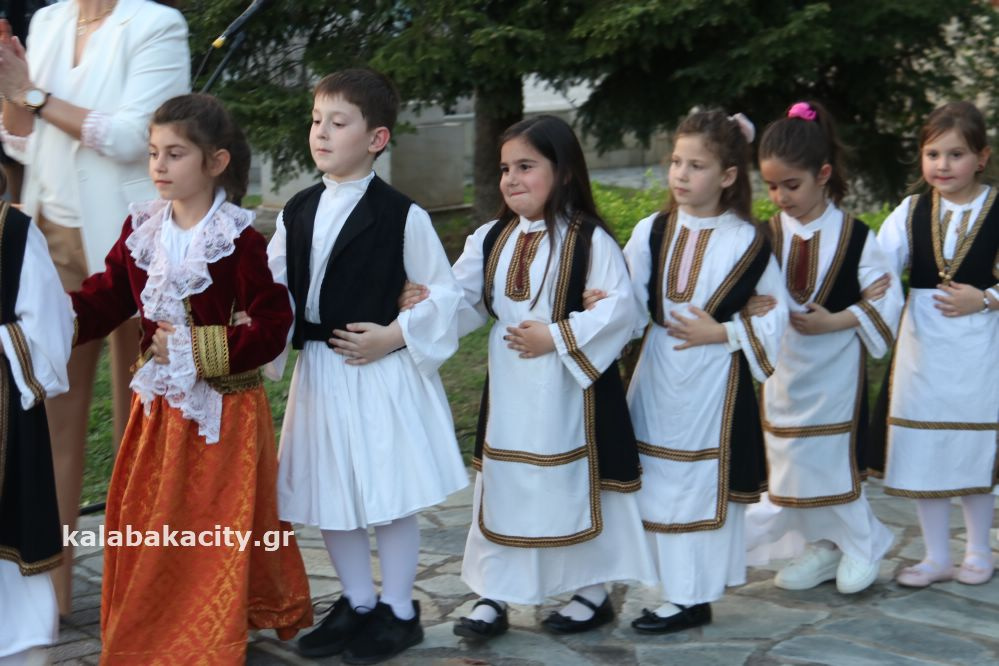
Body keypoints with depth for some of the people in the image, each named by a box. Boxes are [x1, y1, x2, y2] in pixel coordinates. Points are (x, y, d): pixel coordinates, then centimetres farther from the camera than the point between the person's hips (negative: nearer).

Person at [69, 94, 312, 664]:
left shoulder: (239, 240, -16)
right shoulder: (142, 230, 2)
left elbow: (273, 325, -18)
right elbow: (107, 298, 2)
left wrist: (201, 350, -20)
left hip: (224, 406, -6)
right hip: (161, 402, 6)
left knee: (220, 526, 6)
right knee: (146, 520, 14)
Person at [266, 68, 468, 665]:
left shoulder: (402, 216, -10)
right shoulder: (297, 212, 6)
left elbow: (444, 291, -6)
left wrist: (394, 336, -14)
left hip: (382, 370, -6)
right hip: (319, 369, 6)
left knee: (390, 496, 5)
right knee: (330, 493, 14)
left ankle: (398, 611, 22)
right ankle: (358, 603, 32)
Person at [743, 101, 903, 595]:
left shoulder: (855, 237, -9)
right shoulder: (766, 236, -3)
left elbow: (887, 300, -9)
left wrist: (834, 321, -19)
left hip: (835, 370, -4)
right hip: (782, 366, 4)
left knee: (834, 461, 1)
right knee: (791, 462, 10)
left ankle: (862, 546, 24)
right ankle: (821, 546, 27)